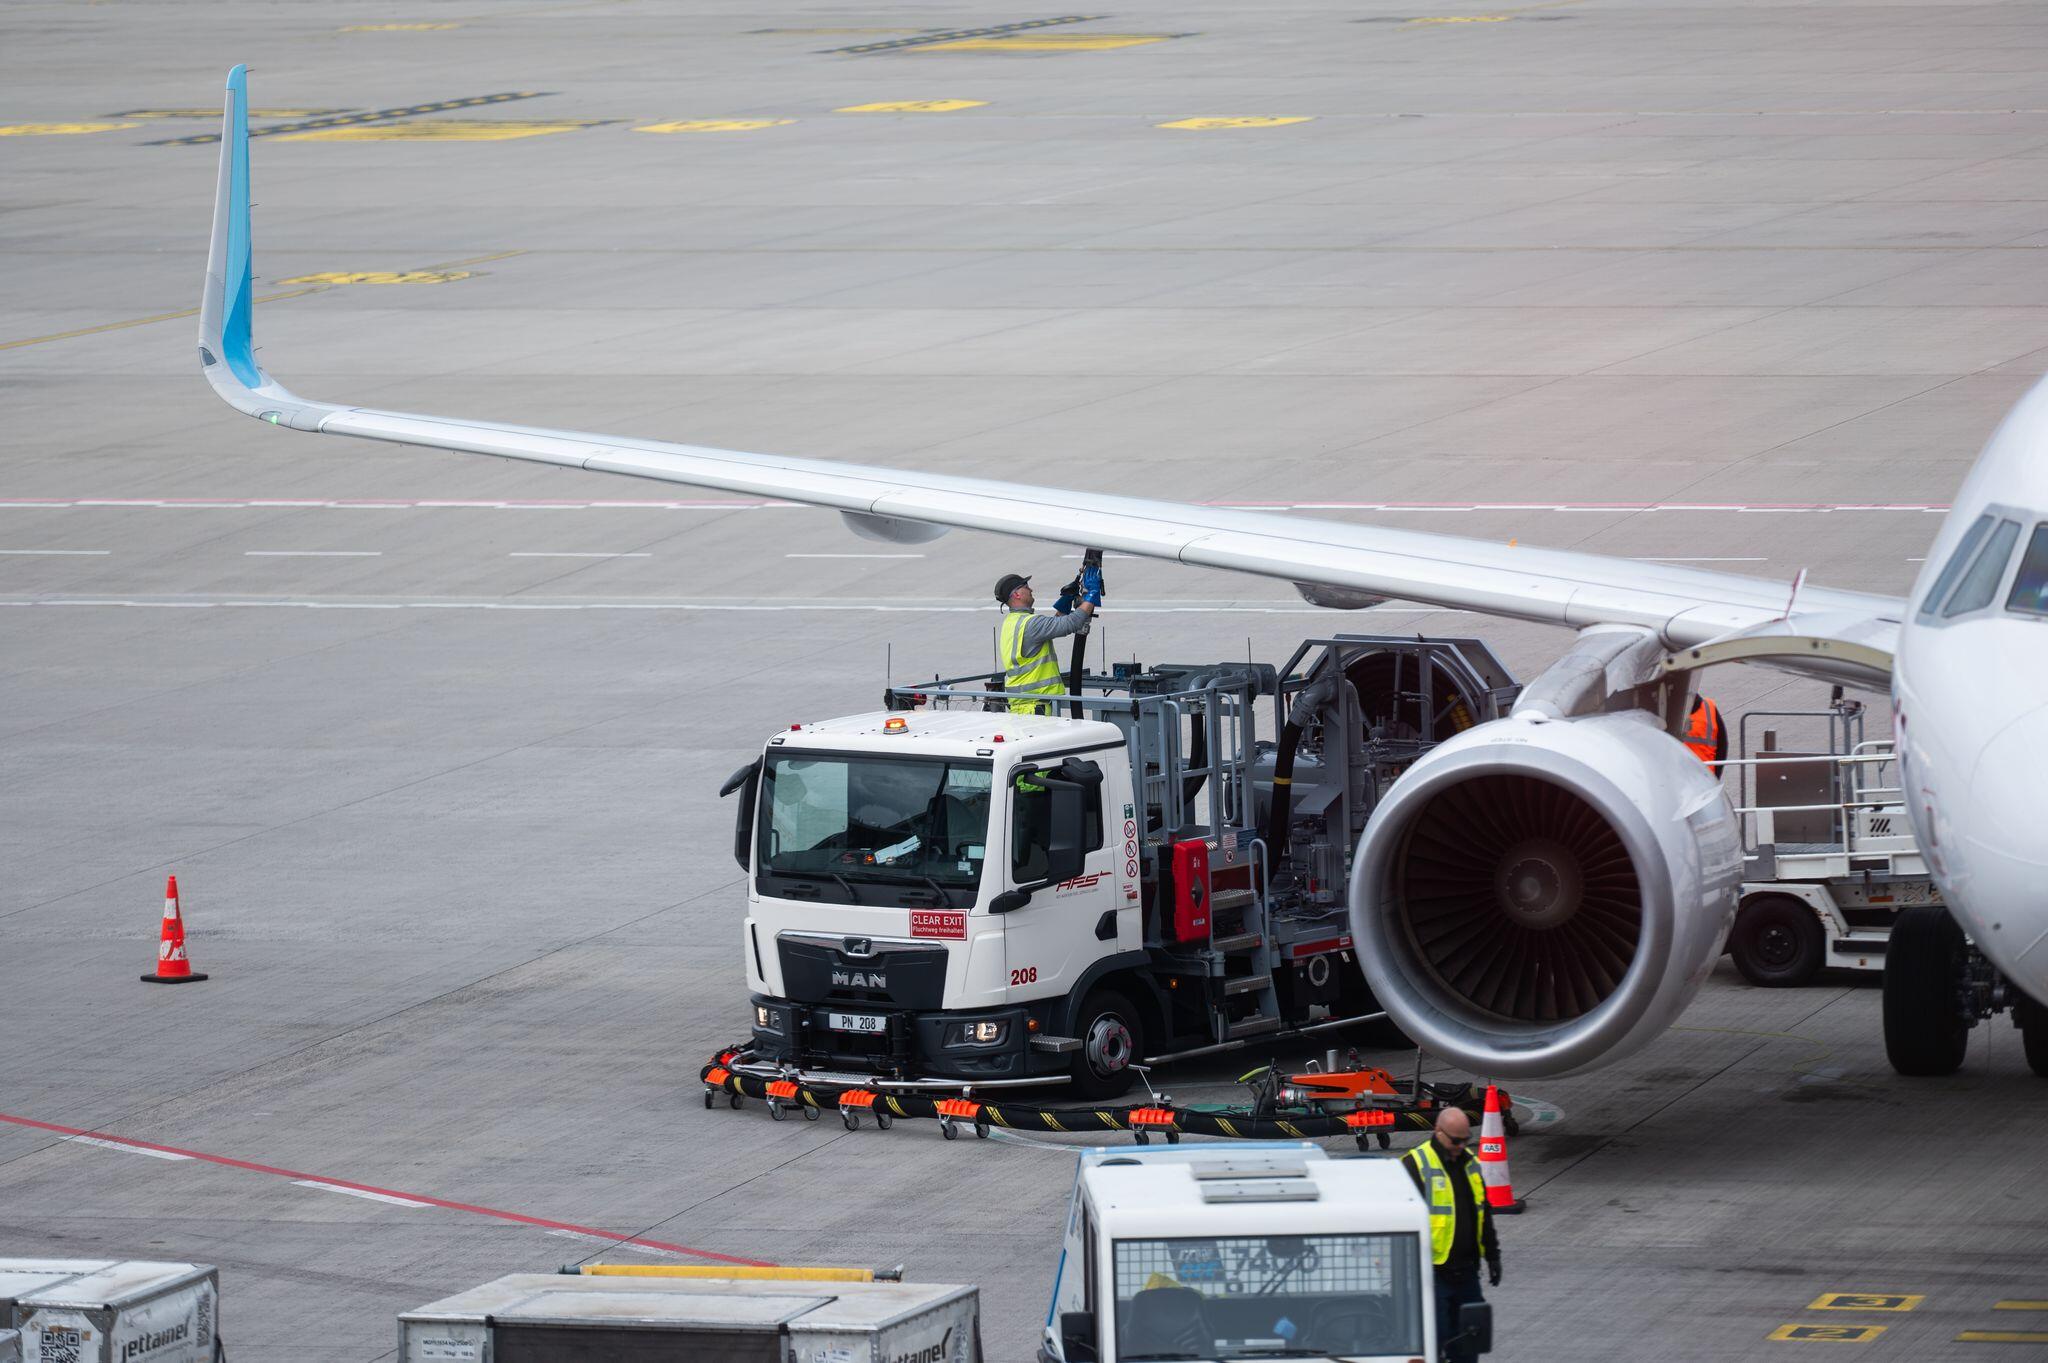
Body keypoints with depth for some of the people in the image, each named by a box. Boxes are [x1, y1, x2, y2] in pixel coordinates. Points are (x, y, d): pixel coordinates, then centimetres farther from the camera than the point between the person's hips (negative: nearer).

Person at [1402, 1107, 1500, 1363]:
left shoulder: (1471, 1164, 13)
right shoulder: (1416, 1165, -10)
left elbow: (1483, 1214, 22)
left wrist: (1492, 1255, 20)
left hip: (1466, 1272, 7)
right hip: (1432, 1272, -7)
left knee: (1466, 1341, 12)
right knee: (1433, 1340, -6)